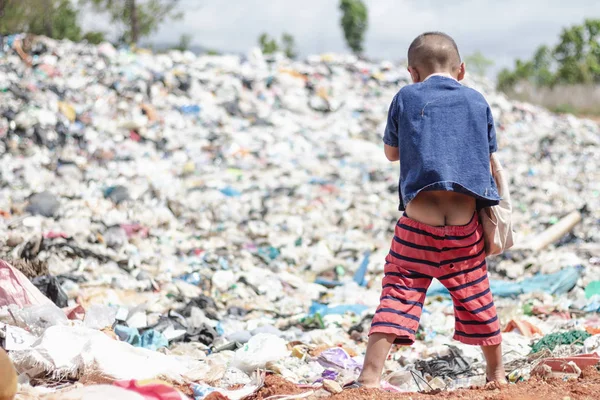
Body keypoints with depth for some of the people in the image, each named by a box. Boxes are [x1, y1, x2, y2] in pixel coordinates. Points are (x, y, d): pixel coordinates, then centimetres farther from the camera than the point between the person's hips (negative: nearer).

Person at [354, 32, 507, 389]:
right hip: (466, 224, 2)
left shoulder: (406, 98, 5)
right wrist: (495, 213, 27)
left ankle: (370, 377, -11)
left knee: (398, 296, -1)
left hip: (418, 222, -2)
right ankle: (497, 374, 31)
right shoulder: (477, 101, 9)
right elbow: (491, 161, 15)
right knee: (477, 299, 16)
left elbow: (391, 152, 17)